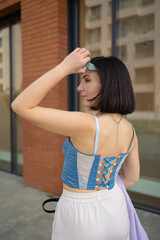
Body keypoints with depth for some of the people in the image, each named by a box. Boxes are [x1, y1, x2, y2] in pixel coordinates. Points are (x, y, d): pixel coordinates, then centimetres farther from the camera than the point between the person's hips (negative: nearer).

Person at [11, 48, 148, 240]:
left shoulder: (86, 124, -32)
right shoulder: (129, 130, -8)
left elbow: (21, 106, -29)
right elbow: (132, 177, 5)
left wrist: (64, 67, -28)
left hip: (80, 219, -5)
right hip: (115, 213, 6)